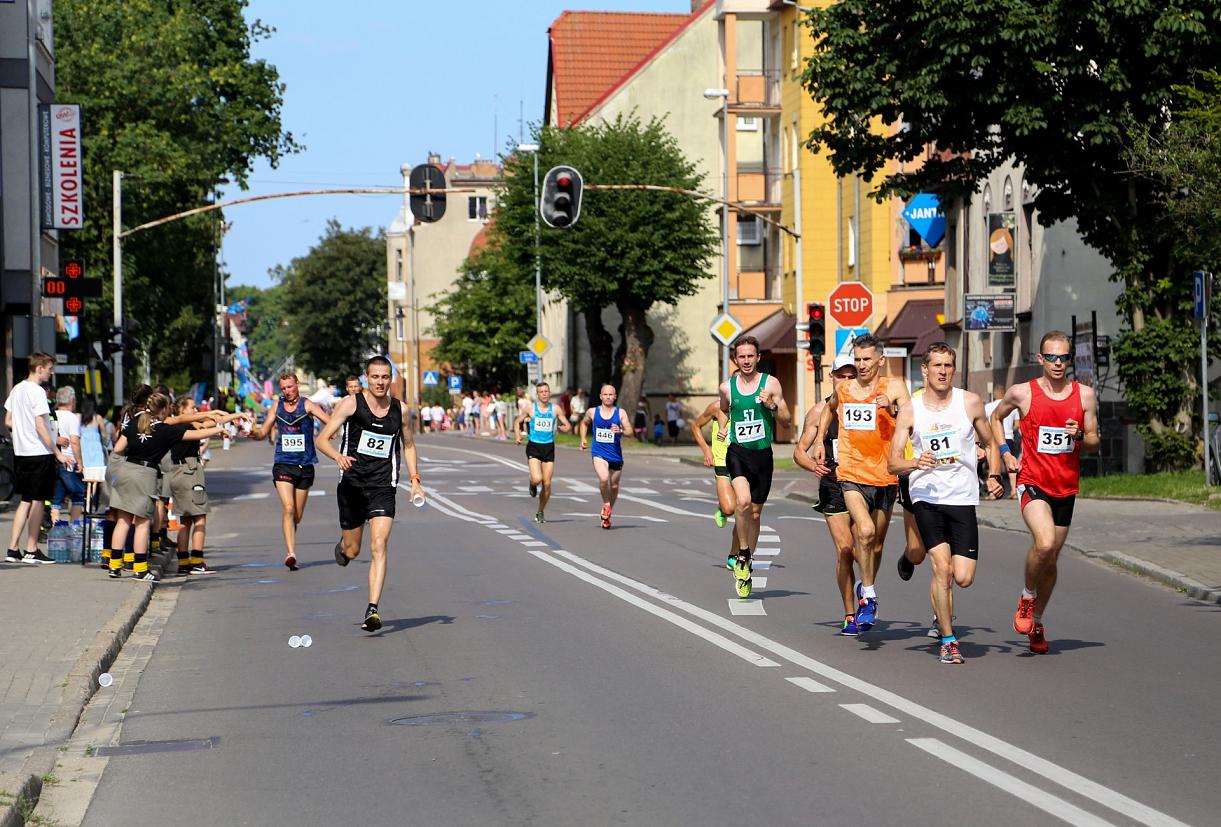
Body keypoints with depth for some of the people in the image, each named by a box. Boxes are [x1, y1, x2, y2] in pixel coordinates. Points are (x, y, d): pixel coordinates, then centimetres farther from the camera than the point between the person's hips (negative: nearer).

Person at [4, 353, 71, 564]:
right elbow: (40, 426, -19)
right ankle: (31, 551, 5)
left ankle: (13, 549, 9)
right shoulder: (37, 392, -14)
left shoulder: (16, 389, 11)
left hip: (20, 452, 8)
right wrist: (58, 453, -15)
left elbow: (8, 422, 15)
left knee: (25, 501, 13)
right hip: (40, 452, -8)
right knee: (37, 501, 1)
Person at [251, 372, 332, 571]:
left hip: (305, 465, 0)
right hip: (283, 464, 0)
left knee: (298, 515, 9)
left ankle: (289, 551, 29)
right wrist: (253, 433, -6)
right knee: (288, 508, -18)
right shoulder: (277, 406, 8)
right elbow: (263, 432, 16)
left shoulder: (307, 406, -2)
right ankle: (290, 554, -23)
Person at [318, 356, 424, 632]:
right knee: (352, 551, 10)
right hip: (352, 485, -1)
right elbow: (322, 439, -8)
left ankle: (372, 610, -18)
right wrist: (338, 456, -28)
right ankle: (342, 546, 50)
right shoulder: (351, 403, -5)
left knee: (379, 546, -16)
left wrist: (414, 479, 10)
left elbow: (408, 445, 20)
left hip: (383, 488, 1)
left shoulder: (400, 410, 4)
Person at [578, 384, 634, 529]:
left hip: (616, 455, 1)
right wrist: (583, 439, 13)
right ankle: (606, 505, -3)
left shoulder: (621, 413, -2)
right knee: (604, 478, -27)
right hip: (599, 453, -1)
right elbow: (584, 423, 24)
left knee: (614, 486, 12)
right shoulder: (592, 412, 3)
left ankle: (608, 513, 35)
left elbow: (630, 431, -9)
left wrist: (621, 431, -30)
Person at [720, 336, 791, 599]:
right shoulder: (727, 387, 4)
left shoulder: (771, 383, 0)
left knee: (755, 513, 9)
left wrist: (773, 406, -14)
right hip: (737, 451, -1)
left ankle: (745, 567, 25)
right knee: (743, 501, -26)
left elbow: (787, 420, 1)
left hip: (762, 453, 1)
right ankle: (743, 556, -9)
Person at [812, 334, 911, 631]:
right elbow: (829, 409, 32)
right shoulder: (843, 390, 9)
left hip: (884, 476, 0)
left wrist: (892, 409, -32)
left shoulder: (894, 387, -2)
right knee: (865, 531, -22)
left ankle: (866, 590, 36)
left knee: (876, 543, 12)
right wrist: (819, 441, 24)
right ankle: (868, 595, -9)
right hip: (852, 475, 0)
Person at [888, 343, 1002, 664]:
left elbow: (989, 442, 18)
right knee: (942, 568, -16)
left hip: (963, 497, 1)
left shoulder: (970, 403, 2)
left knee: (963, 578, -6)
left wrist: (993, 475, 4)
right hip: (926, 496, -1)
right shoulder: (910, 409, -1)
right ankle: (948, 640, 0)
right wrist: (915, 463, -23)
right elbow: (892, 463, -2)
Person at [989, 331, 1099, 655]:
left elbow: (1094, 444, 6)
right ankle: (1027, 597, -1)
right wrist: (1004, 452, 5)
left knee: (1051, 559, 11)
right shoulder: (1022, 393, -3)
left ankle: (1036, 622, 30)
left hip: (1066, 487, 3)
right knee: (1044, 543, -28)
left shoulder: (1085, 395, 2)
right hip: (1032, 483, -3)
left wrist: (1079, 437, -15)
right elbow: (996, 417, 16)